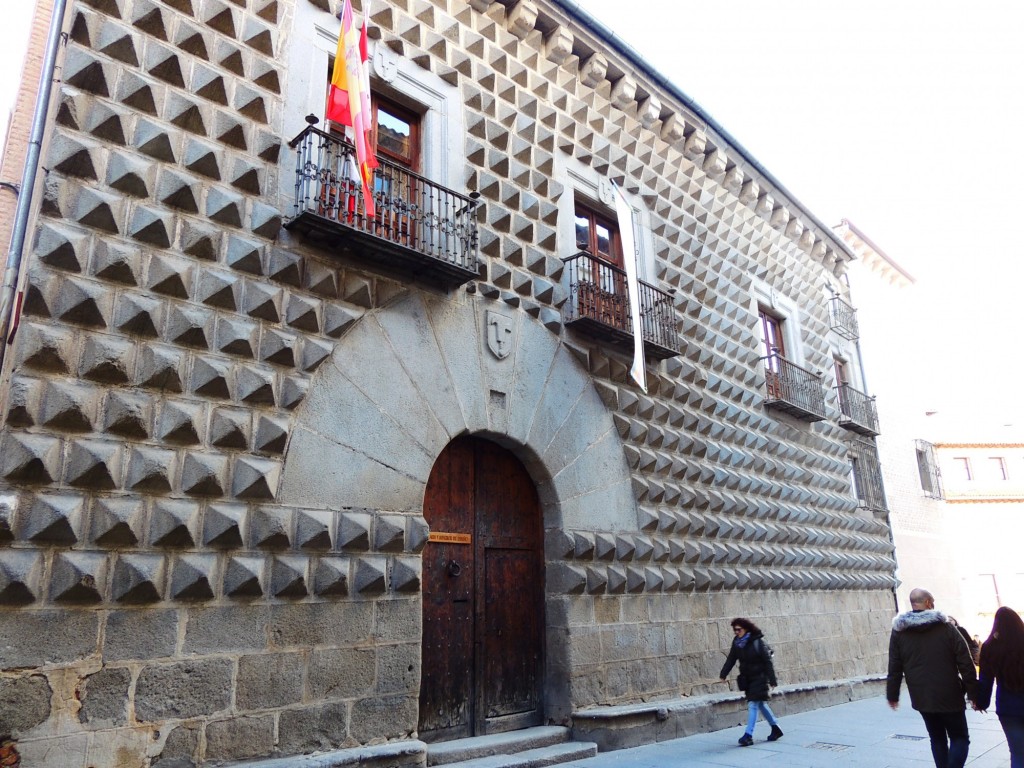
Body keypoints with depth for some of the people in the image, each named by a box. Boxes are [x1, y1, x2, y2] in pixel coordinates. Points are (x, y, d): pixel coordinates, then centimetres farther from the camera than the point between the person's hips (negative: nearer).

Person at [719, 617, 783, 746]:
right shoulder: (737, 642, 0)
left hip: (759, 677, -6)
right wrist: (723, 674, -4)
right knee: (761, 704, 17)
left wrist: (772, 681, -15)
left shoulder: (757, 642, -17)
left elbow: (768, 662, -14)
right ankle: (776, 728, 34)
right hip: (747, 678, 6)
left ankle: (748, 735, -9)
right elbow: (731, 659, 3)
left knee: (753, 704, -11)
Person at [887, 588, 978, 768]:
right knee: (960, 738, 9)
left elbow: (894, 668, 0)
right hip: (949, 696, -3)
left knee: (937, 739, 18)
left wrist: (892, 695, 8)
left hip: (922, 698, 3)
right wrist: (974, 693, 0)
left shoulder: (899, 631, 0)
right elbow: (966, 665, -7)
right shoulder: (946, 627, -7)